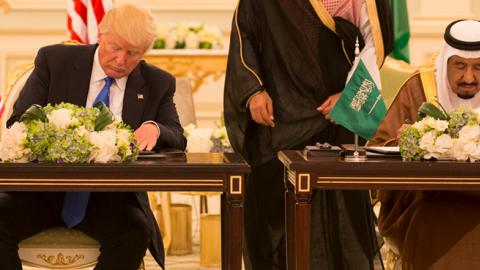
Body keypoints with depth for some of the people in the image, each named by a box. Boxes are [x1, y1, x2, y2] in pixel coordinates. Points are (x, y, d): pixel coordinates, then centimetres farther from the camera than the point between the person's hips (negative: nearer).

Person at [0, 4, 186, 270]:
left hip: (111, 197, 0)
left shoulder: (157, 83, 8)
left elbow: (179, 139, 7)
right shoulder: (54, 60, 3)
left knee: (136, 233, -32)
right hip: (46, 185, 0)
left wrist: (155, 128, -18)